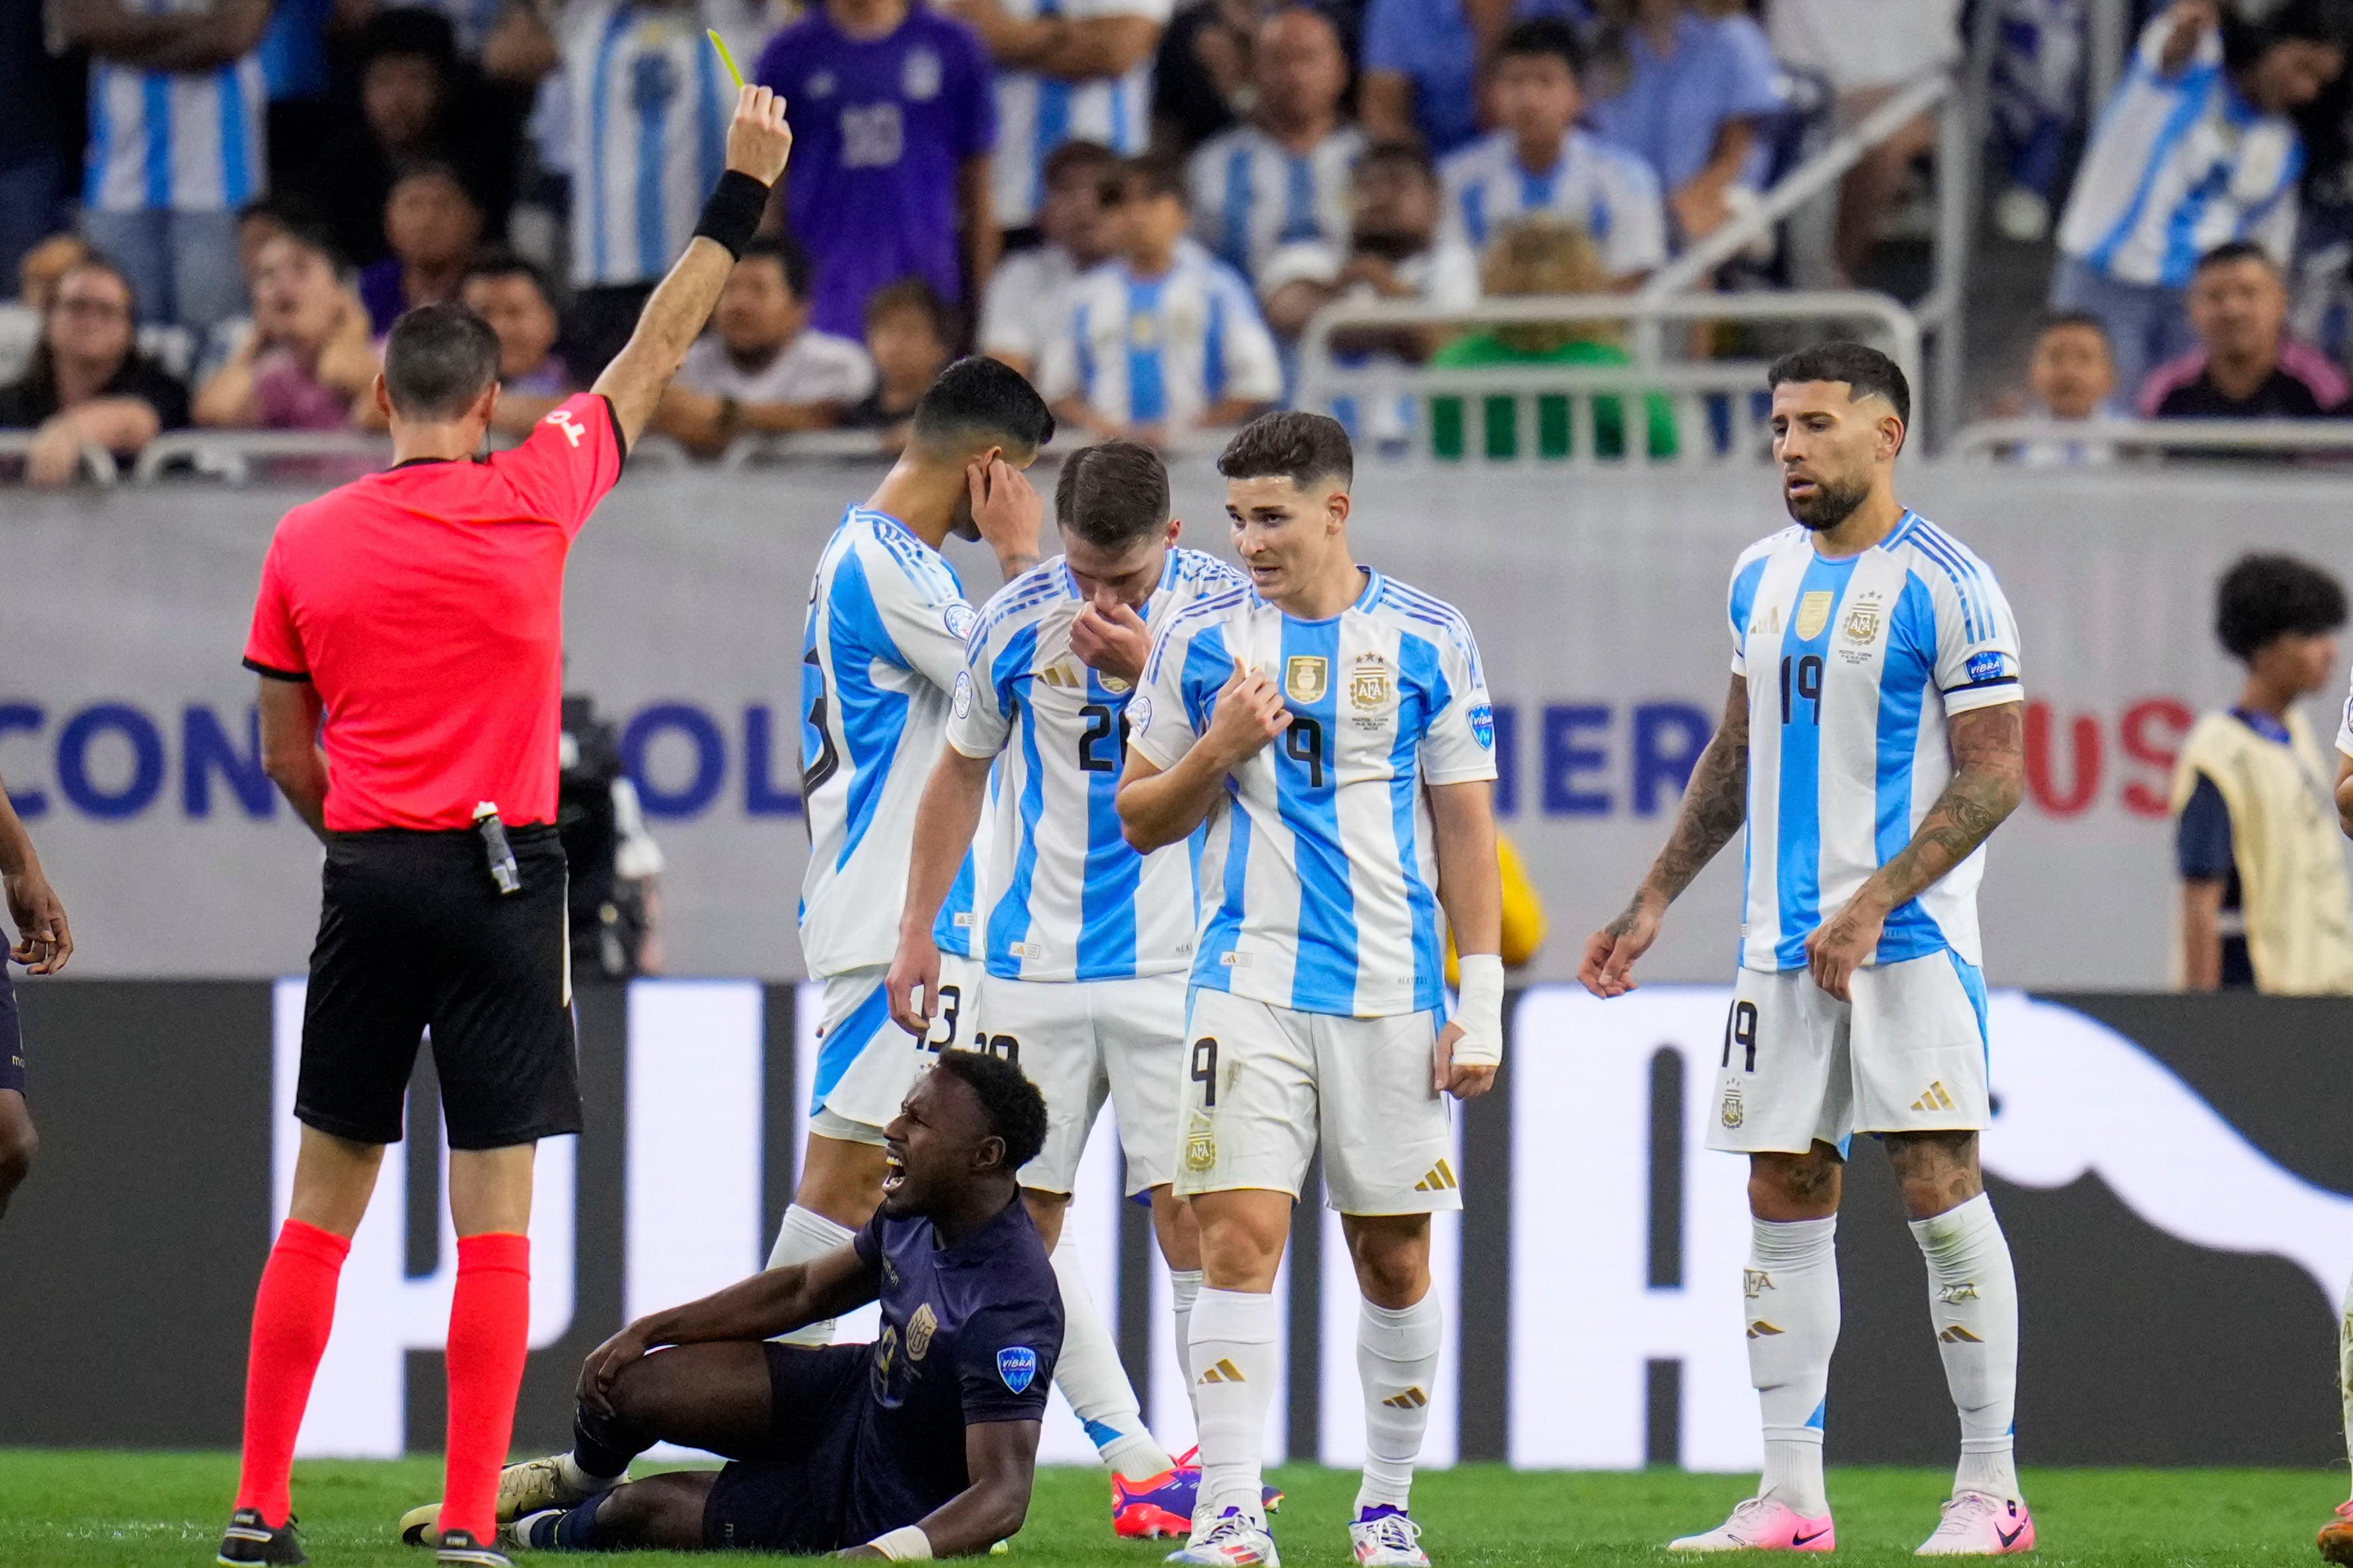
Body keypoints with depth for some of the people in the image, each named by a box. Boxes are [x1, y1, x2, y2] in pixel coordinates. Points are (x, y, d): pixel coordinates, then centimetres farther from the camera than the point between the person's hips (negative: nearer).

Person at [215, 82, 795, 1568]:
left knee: (322, 1205, 10)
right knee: (496, 1216, -2)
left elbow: (286, 757, 10)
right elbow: (656, 353, 8)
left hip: (367, 877, 3)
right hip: (502, 875, -3)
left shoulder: (305, 542, 3)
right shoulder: (534, 499, -4)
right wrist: (743, 190, 17)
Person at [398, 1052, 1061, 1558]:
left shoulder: (1010, 1310, -37)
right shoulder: (916, 1214, -9)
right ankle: (579, 1479, 39)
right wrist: (647, 1331, 9)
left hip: (876, 1505, -7)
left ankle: (542, 1533, 34)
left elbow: (1004, 1495, -39)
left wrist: (886, 1553, -55)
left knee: (645, 1509, -5)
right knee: (620, 1383, -1)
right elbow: (806, 1290, 9)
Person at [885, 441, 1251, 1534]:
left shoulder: (1225, 610, -7)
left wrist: (1143, 670, -23)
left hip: (1174, 957, -3)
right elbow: (962, 773, 12)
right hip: (1034, 961, 3)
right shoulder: (1017, 621, -1)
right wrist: (917, 929, 10)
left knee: (1187, 1201, -10)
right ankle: (1135, 1459, 9)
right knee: (1021, 1209, 1)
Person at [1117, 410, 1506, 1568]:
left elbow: (1465, 824, 5)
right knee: (1240, 1236, -12)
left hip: (1392, 993, 0)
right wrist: (1219, 750, -11)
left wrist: (1481, 1001, 0)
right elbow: (1141, 820, 10)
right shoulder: (1200, 642, 5)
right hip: (1249, 983, 0)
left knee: (1395, 1254, 6)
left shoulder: (1426, 639, 3)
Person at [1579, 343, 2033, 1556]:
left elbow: (1994, 776, -12)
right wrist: (1654, 901, 22)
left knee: (1940, 1193, -8)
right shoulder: (1764, 577, 13)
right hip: (1782, 944, 7)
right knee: (1785, 1205, 4)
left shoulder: (1944, 587, -9)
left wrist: (1872, 904, -19)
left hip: (1910, 942, -7)